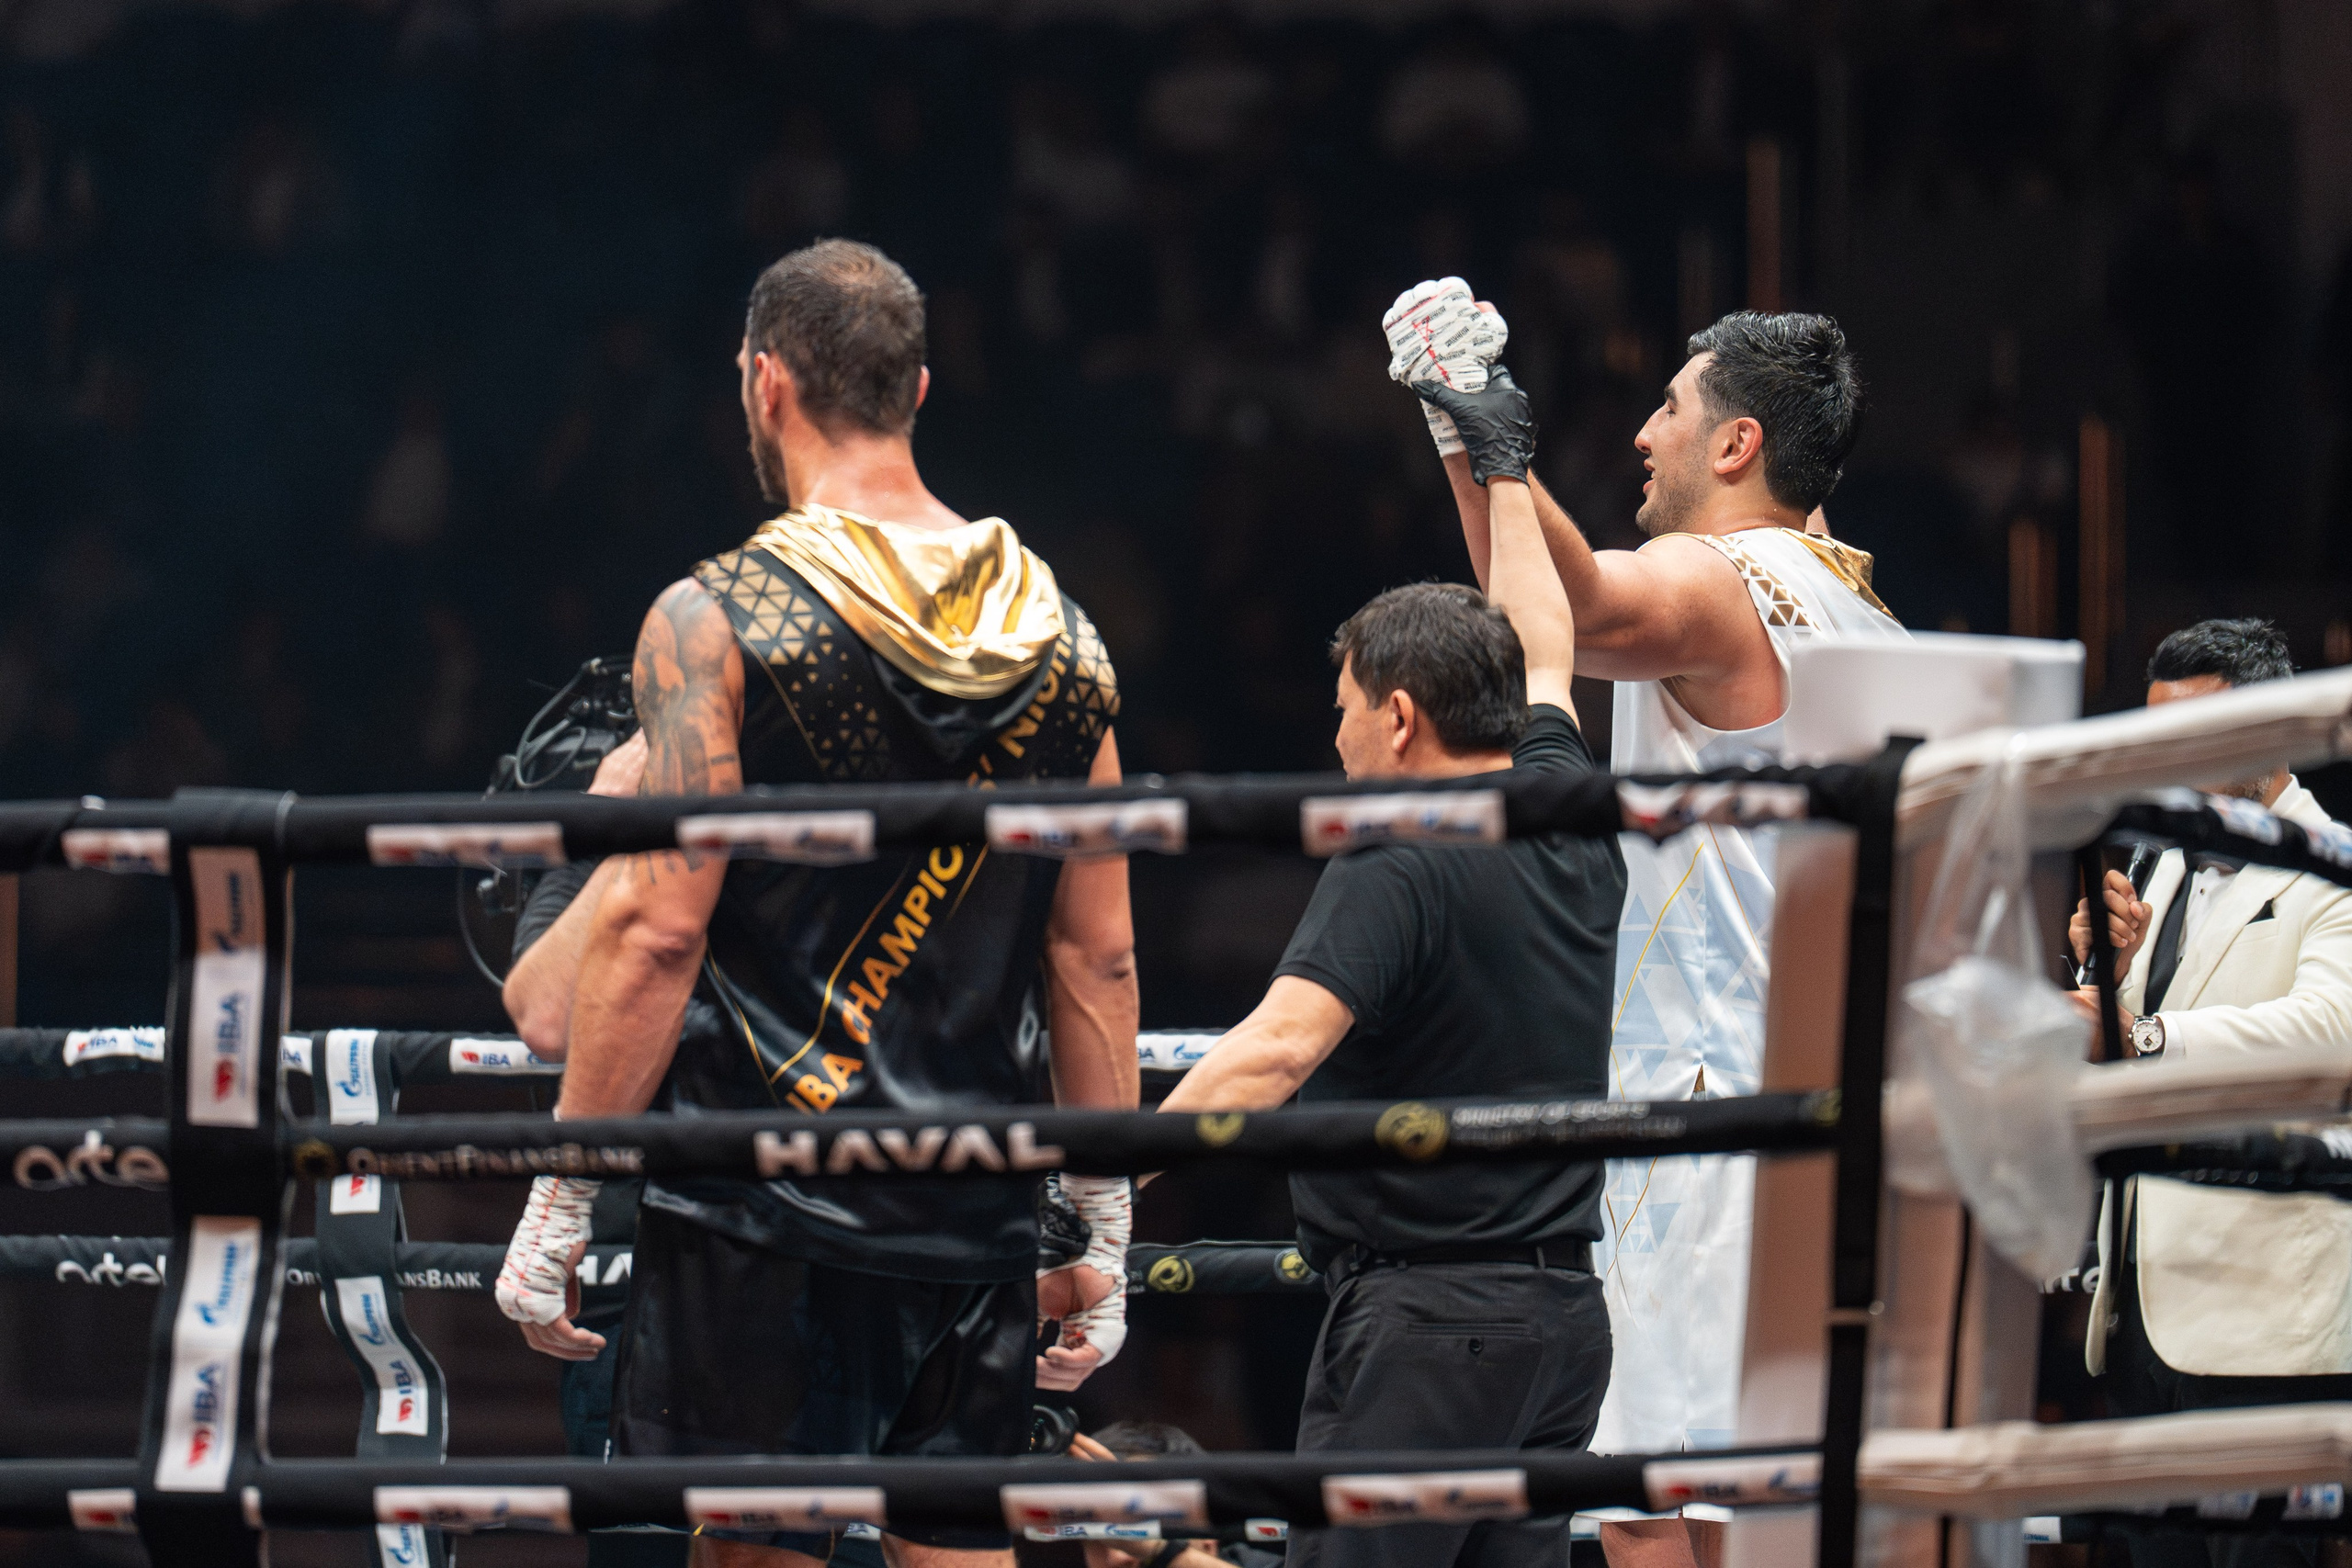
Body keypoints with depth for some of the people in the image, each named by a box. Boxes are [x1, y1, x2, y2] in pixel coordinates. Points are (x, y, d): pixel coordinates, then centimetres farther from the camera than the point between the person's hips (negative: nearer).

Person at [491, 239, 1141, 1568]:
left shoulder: (716, 622, -7)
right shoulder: (1063, 644, 8)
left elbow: (656, 931, -11)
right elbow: (1097, 959, 10)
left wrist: (561, 1204, -6)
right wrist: (1107, 1229, 16)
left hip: (765, 1212, -4)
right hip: (981, 1214, 4)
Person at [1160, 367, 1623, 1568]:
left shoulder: (1396, 865, -13)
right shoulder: (1573, 827, 10)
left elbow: (1278, 1045, -26)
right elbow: (1540, 656, 29)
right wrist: (1502, 472, 42)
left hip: (1426, 1320, -8)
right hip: (1566, 1312, 8)